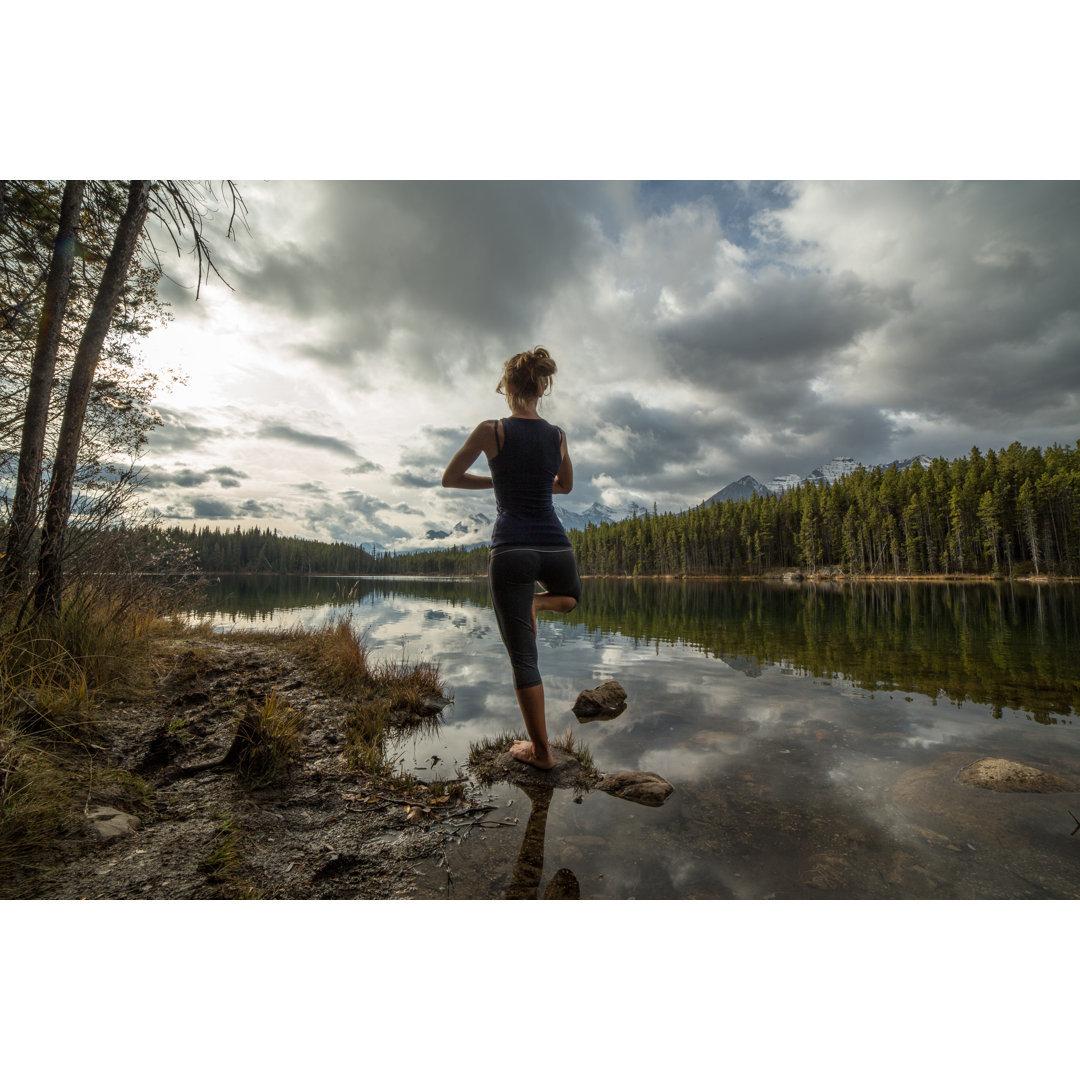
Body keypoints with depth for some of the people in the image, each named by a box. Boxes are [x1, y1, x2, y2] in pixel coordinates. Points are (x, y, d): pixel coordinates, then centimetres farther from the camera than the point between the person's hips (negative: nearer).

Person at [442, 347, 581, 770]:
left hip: (511, 549, -3)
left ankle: (540, 751, 13)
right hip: (555, 547, 4)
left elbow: (449, 479, 7)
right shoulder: (558, 435, 8)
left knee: (523, 658, 6)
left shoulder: (492, 431, -3)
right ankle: (538, 602, 6)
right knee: (572, 595, 39)